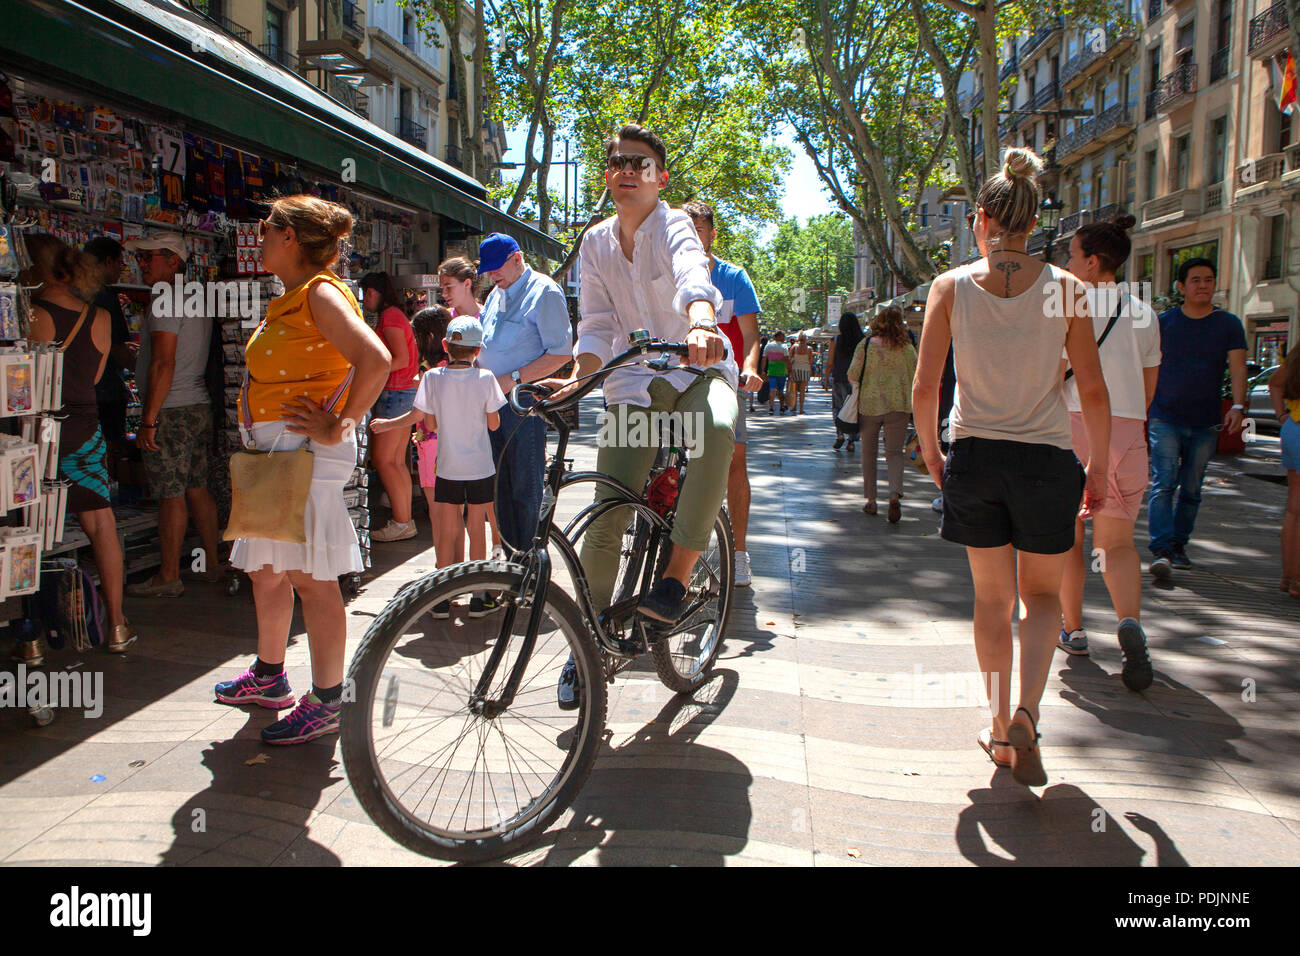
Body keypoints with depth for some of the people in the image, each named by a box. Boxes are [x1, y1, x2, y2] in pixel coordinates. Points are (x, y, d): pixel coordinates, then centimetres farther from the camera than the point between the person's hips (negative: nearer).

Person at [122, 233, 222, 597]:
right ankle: (212, 564, 19)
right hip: (200, 405, 9)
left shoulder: (166, 302, -12)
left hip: (171, 412, -9)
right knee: (197, 488, 13)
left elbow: (163, 365, -19)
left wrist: (148, 420, -18)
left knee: (170, 495, -4)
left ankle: (168, 577, 2)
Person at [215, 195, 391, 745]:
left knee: (311, 578, -5)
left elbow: (376, 360, -27)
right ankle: (269, 678, 35)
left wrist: (338, 427, -22)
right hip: (271, 449, 10)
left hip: (305, 451, -10)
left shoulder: (320, 293, -12)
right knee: (265, 570, 18)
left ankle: (325, 704, 5)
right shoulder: (288, 300, 19)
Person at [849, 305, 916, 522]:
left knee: (869, 452, 12)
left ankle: (871, 500, 16)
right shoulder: (907, 347, 0)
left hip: (870, 404, -1)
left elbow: (853, 375, -8)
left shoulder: (865, 345, -5)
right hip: (899, 405, 1)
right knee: (894, 452, 6)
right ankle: (895, 493, -17)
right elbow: (917, 376, 5)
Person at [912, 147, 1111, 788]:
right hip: (1045, 459, 0)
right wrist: (1099, 467, 8)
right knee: (1042, 593, 17)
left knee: (992, 598, 16)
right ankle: (1026, 712, -3)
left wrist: (930, 451, 9)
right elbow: (1093, 391, -3)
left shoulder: (952, 286, -4)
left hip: (974, 457, 1)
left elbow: (924, 386, -6)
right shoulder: (1064, 288, -4)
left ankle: (1001, 728, 24)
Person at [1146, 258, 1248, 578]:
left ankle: (1178, 545, 22)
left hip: (1206, 424, 2)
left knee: (1191, 489, 8)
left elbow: (1238, 368, -2)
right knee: (1163, 484, -13)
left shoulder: (1229, 324, 6)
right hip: (1165, 419, -2)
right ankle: (1160, 551, -19)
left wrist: (1237, 406, -17)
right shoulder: (1163, 322, 4)